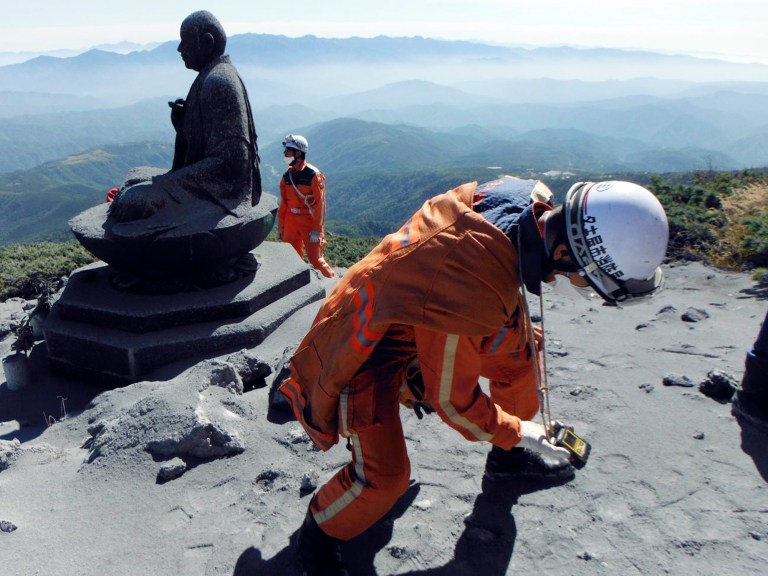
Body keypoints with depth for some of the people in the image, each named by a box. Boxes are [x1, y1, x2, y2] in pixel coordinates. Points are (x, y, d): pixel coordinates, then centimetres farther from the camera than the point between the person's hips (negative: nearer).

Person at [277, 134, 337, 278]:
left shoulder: (314, 175, -12)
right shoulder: (287, 176, 7)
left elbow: (320, 203, -13)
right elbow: (284, 203, 14)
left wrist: (317, 229, -16)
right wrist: (280, 226, 14)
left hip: (309, 222, -6)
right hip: (291, 222, 6)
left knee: (315, 259, -2)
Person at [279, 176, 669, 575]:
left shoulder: (530, 198, -18)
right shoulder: (469, 298, -42)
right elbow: (452, 399, -25)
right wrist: (517, 432, -9)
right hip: (369, 352, -8)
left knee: (518, 350, 8)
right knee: (384, 476, -15)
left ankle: (507, 458, 33)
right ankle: (318, 532, 17)